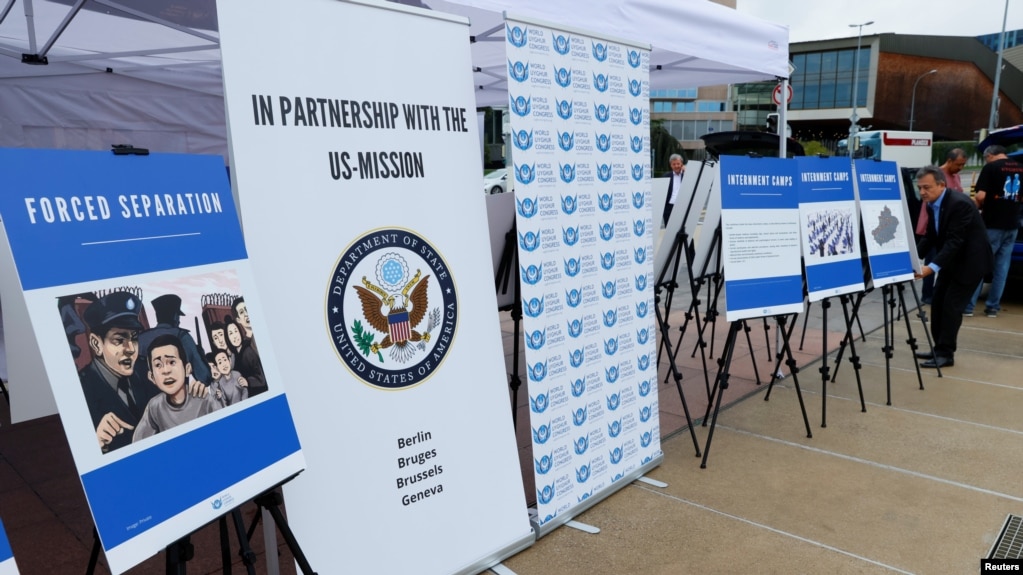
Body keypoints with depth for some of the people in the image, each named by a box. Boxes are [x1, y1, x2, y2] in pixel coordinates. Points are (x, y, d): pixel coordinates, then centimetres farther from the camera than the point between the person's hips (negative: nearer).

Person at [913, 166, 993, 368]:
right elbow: (930, 237, 6)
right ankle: (939, 349, 17)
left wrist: (932, 267, -38)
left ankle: (946, 354, -1)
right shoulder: (933, 205, 1)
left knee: (951, 305, -8)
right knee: (938, 303, 8)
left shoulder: (959, 203, -26)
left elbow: (955, 241, -30)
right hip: (952, 261, 9)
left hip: (970, 261, -9)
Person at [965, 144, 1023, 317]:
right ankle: (993, 307, 11)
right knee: (1001, 268, 8)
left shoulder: (991, 167, -8)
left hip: (991, 224, -5)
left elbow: (980, 196, -16)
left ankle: (968, 306, 1)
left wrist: (978, 207, 3)